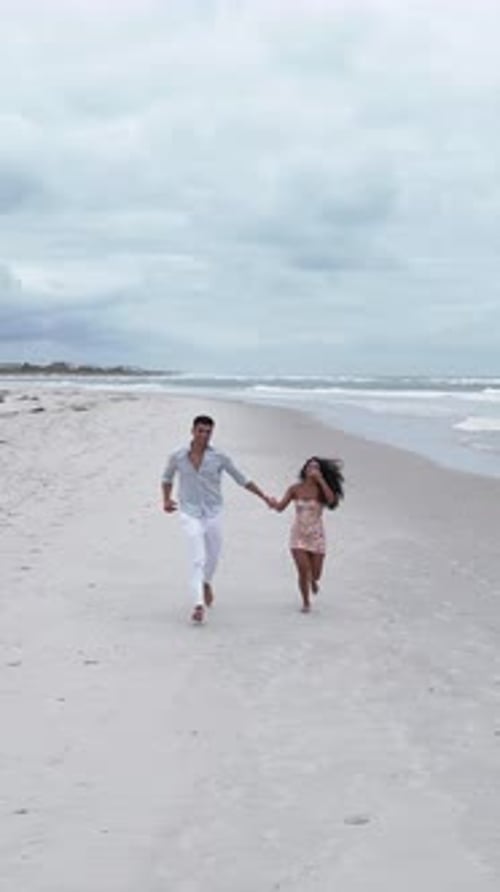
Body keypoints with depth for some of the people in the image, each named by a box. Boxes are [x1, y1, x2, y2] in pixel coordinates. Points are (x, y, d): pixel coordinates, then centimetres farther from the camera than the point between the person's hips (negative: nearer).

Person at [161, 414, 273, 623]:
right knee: (198, 559, -15)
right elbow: (167, 477, 18)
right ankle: (198, 604, -19)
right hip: (190, 514, -2)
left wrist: (264, 497, 3)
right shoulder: (177, 457, -2)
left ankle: (206, 583, 48)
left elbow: (242, 479, 4)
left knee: (213, 557, 16)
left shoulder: (219, 457, -4)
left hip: (213, 514, 2)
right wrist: (166, 499, 3)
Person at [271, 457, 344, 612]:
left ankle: (313, 580, 45)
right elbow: (281, 507, -10)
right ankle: (306, 602, 12)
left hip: (316, 536, 0)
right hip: (298, 535, 0)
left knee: (315, 575, 5)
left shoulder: (321, 490, -7)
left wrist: (320, 480, -25)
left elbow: (331, 500, -28)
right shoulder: (295, 488, -4)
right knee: (303, 571, -14)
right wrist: (274, 503, -33)